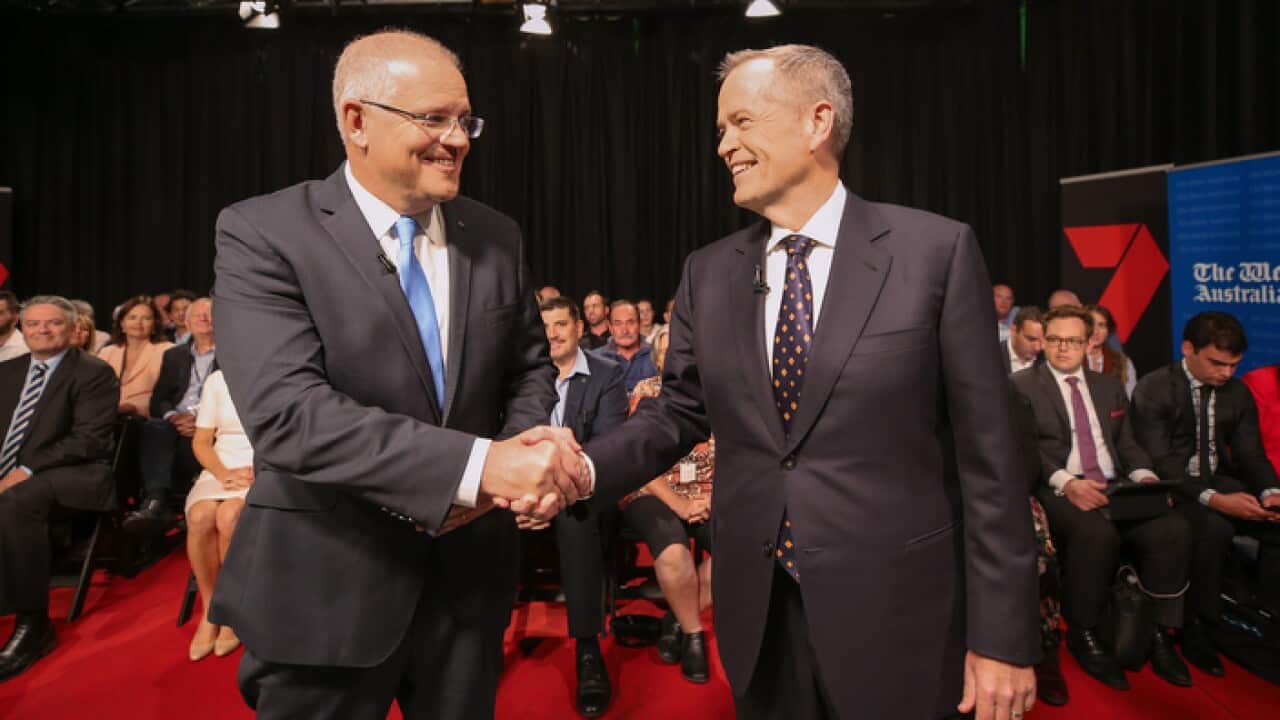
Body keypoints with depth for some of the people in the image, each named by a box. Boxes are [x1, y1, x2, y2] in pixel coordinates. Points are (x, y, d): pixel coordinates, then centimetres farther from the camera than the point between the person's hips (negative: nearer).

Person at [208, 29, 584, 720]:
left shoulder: (494, 235, 2)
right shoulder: (262, 233, -12)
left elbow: (529, 365, 10)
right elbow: (287, 413, -23)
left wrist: (527, 448, -12)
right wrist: (481, 463, -31)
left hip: (469, 576, 4)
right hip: (326, 590, -4)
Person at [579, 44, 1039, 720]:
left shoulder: (936, 251, -8)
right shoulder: (708, 272, 3)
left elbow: (985, 453, -9)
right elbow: (678, 411, 6)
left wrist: (1002, 635, -7)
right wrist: (585, 468, -13)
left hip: (895, 617, -3)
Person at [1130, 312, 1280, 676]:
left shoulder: (1238, 393, 9)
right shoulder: (1153, 390, -10)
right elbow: (1158, 462, -17)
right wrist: (1213, 499, -30)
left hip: (1222, 484, 6)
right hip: (1174, 489, -6)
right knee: (1214, 527, -33)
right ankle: (1196, 626, -16)